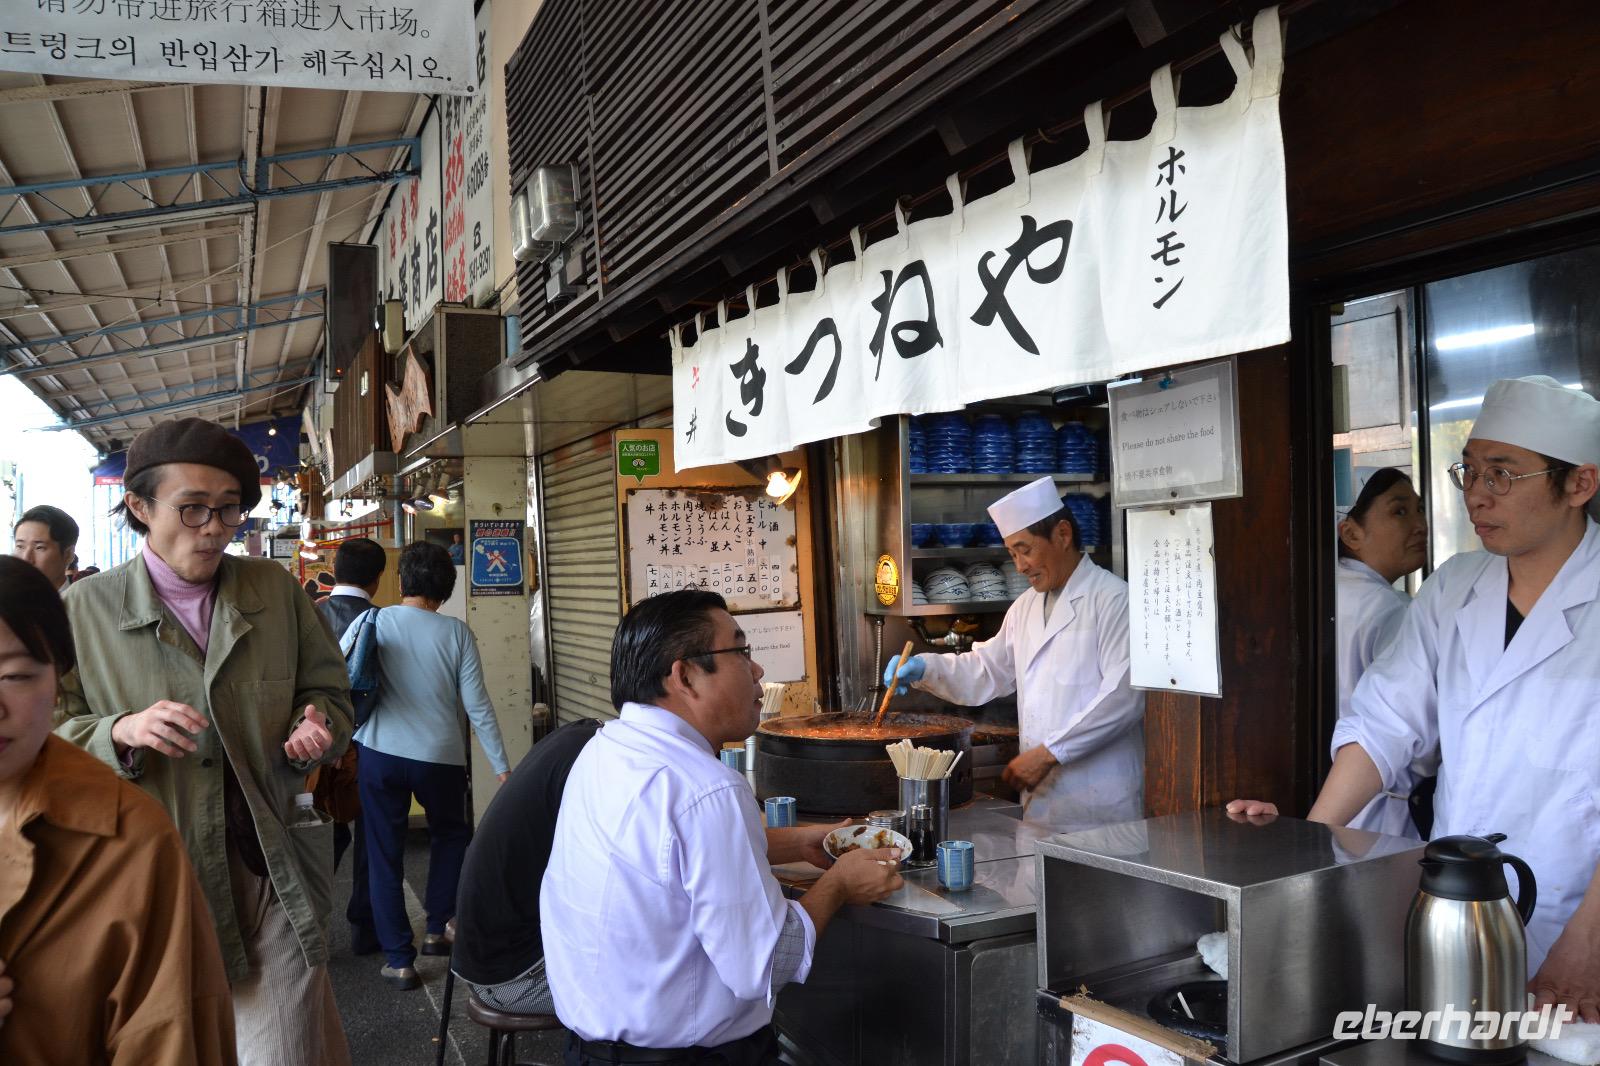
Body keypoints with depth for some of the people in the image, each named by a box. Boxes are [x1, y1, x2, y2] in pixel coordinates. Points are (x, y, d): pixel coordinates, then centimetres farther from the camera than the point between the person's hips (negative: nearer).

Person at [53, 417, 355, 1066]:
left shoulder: (277, 589, 4)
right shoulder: (85, 610, -2)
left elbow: (328, 690, 12)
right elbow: (51, 737, -1)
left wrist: (316, 728, -10)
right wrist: (123, 731, -21)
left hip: (274, 872, 1)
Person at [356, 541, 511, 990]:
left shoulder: (375, 622, -4)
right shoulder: (456, 632, -5)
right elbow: (477, 705, -6)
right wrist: (502, 767, 0)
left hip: (380, 754, 0)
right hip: (440, 758, 0)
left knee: (385, 855, 10)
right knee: (451, 835, 25)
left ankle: (398, 958, 13)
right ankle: (435, 929, 26)